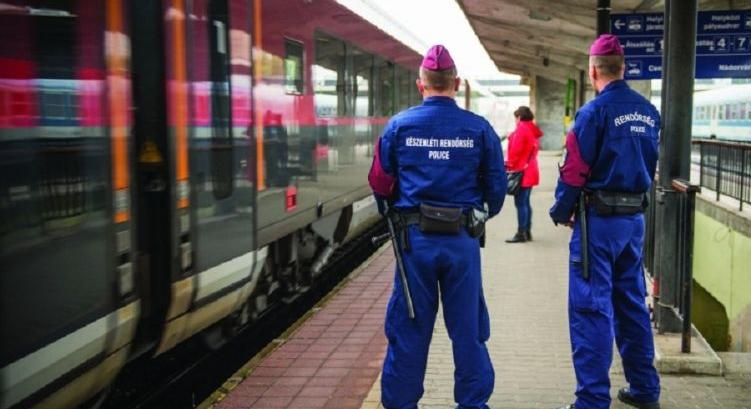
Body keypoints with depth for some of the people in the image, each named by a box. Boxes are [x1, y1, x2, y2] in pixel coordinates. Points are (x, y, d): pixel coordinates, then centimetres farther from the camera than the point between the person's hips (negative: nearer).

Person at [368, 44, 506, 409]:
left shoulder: (399, 125, -2)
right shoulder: (479, 128, -2)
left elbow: (379, 183, 2)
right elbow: (496, 185, 3)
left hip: (415, 239, 0)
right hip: (463, 241, 0)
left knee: (409, 329, 9)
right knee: (467, 329, 11)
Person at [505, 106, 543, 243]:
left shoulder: (521, 130, -12)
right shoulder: (533, 131, 16)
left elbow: (515, 151, -16)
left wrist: (510, 166, -8)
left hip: (521, 171, -10)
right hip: (531, 170, 10)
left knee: (520, 203, -7)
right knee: (526, 202, 15)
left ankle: (521, 233, -6)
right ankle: (527, 232, 19)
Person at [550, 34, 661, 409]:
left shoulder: (594, 111, -13)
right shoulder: (648, 112, 8)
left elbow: (574, 171, -13)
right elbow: (651, 167, 13)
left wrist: (561, 212, 0)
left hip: (599, 221, -7)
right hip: (635, 219, 7)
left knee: (591, 309, -3)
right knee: (632, 303, 16)